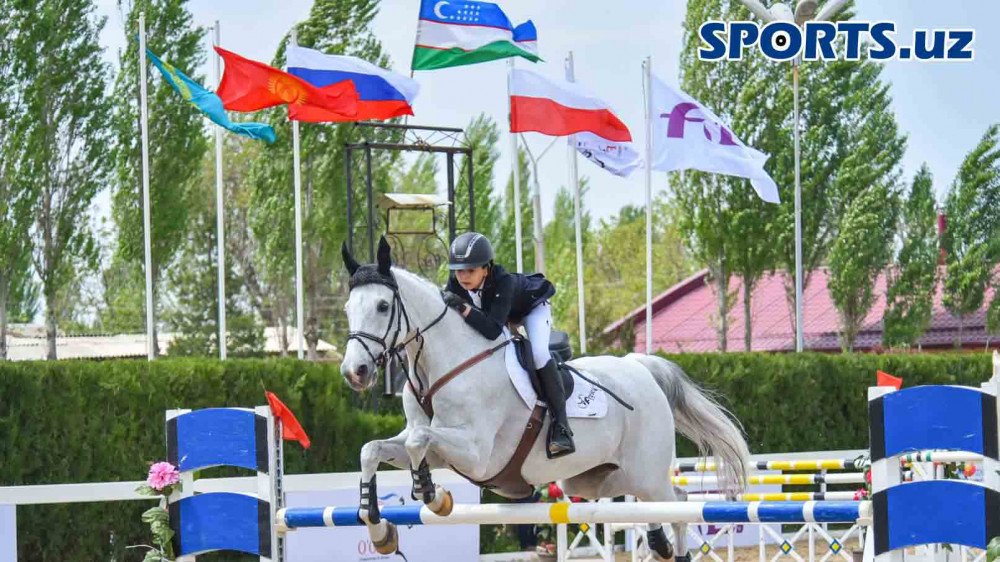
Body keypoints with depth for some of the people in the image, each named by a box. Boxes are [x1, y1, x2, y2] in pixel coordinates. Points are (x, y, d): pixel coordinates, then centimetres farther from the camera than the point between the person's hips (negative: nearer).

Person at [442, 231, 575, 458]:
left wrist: (464, 309, -61)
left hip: (532, 308, -7)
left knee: (538, 353, -30)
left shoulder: (503, 282, -44)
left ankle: (561, 425, -26)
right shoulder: (456, 282, -27)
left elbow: (492, 330, -51)